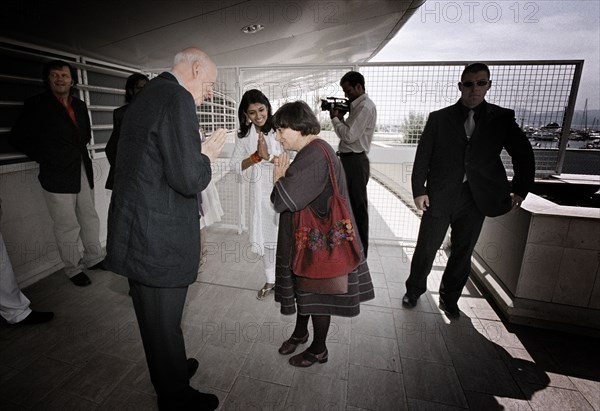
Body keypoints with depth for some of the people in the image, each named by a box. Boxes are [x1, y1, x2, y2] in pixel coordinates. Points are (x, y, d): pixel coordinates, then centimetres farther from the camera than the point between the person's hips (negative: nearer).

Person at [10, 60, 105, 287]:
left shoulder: (79, 105, 12)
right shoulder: (37, 104, -2)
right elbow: (19, 138, 0)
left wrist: (78, 151, 14)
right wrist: (45, 158, -2)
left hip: (83, 172, 5)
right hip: (58, 175, -5)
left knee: (90, 219, 12)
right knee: (67, 226, 1)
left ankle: (93, 258, 27)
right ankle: (73, 269, 15)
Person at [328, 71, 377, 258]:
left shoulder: (365, 107, -13)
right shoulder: (358, 105, 16)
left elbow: (349, 135, -20)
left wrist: (335, 118, -7)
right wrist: (341, 116, 2)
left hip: (355, 161, -10)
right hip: (350, 160, 10)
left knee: (357, 205, -2)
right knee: (350, 203, 18)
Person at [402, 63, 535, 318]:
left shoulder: (502, 118, 6)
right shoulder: (439, 118, 1)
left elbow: (523, 154, 11)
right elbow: (422, 156, -1)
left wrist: (520, 190, 4)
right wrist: (418, 190, -8)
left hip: (476, 198, 2)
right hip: (439, 196, -1)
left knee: (462, 252, 11)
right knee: (426, 248, 6)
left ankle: (449, 298, 30)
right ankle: (414, 290, 28)